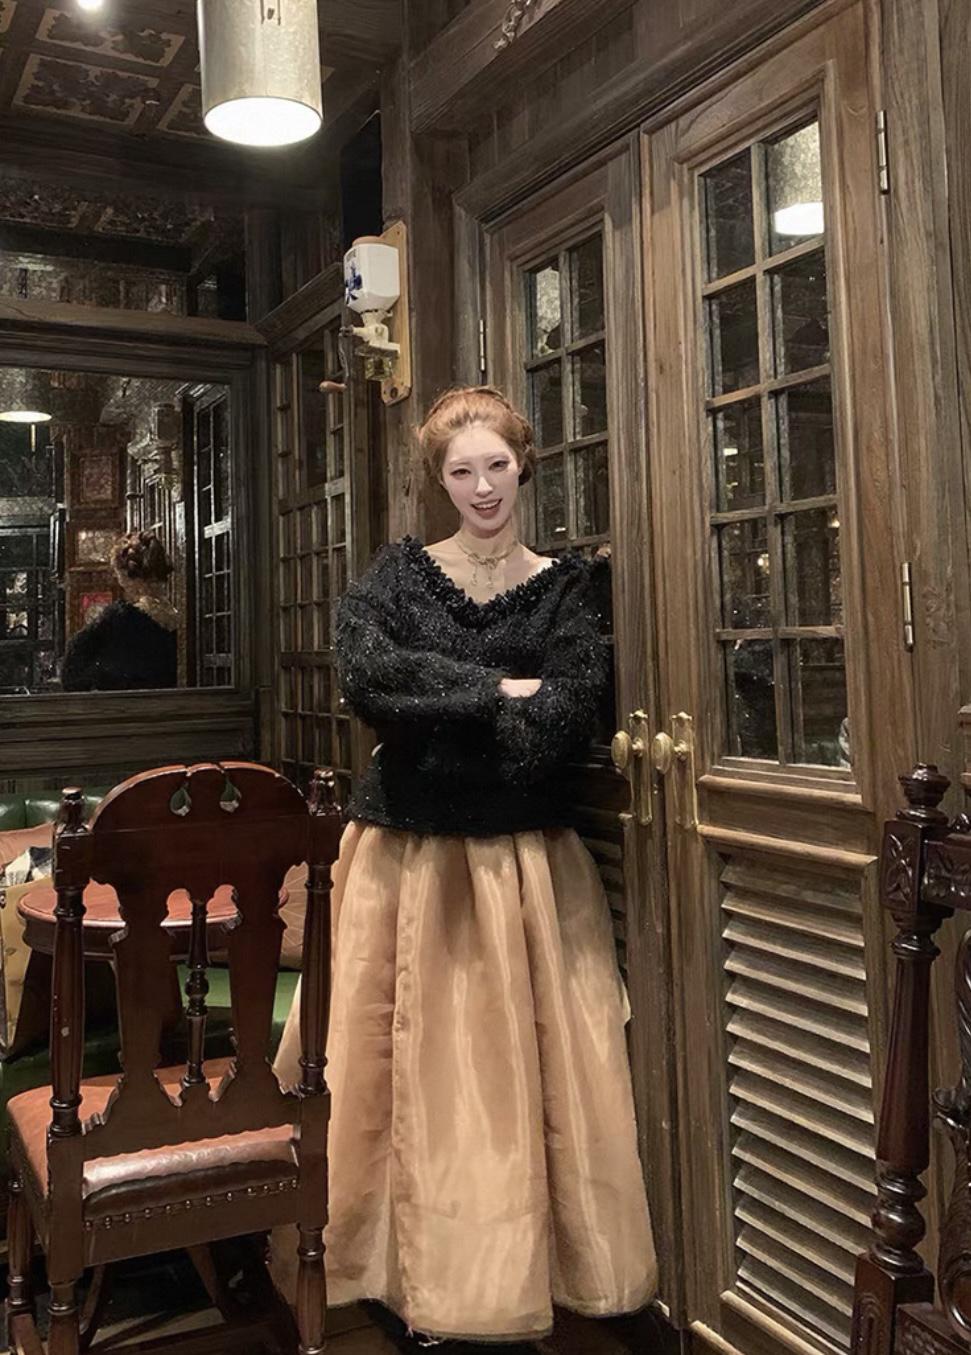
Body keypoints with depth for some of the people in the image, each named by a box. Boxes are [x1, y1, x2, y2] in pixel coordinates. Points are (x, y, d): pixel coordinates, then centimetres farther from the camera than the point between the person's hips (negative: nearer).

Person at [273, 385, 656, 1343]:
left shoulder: (564, 584, 5)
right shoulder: (401, 571, 6)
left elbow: (567, 720, -10)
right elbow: (363, 674, -13)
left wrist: (431, 708, -11)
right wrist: (496, 692, -13)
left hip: (522, 857, 0)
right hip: (407, 851, 1)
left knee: (518, 1066, 4)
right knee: (402, 1066, 5)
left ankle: (518, 1271, 21)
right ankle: (419, 1273, 22)